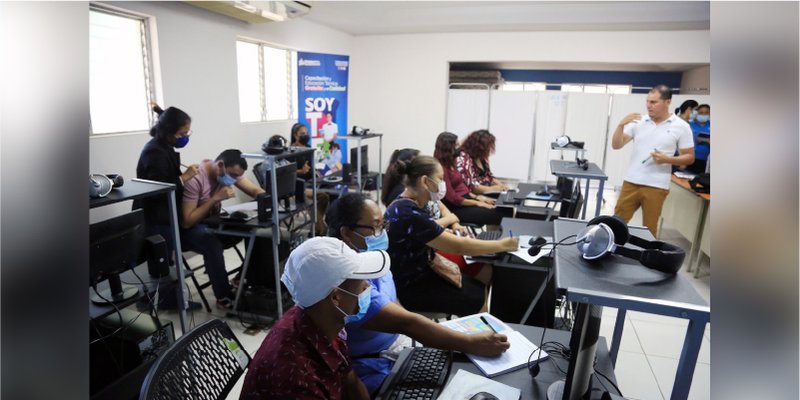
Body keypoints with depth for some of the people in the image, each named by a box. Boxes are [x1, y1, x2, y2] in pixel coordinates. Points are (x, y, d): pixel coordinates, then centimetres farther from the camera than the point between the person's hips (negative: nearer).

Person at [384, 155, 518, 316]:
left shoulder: (407, 205, 2)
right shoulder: (410, 215, -28)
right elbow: (458, 246, -23)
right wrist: (503, 245, -13)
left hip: (417, 275, 9)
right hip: (407, 288, -9)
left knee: (479, 288, 7)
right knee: (478, 300, -3)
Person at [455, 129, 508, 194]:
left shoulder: (482, 158, 12)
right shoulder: (463, 158, -14)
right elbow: (469, 184, -20)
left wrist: (500, 185, 4)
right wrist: (490, 189, -20)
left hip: (486, 193, 8)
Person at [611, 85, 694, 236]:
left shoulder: (681, 126, -2)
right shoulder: (638, 122, 4)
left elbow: (689, 157, 1)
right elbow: (616, 145, 0)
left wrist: (667, 159, -16)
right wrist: (621, 124, -15)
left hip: (656, 187, -2)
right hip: (631, 182, 2)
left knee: (649, 229, 8)